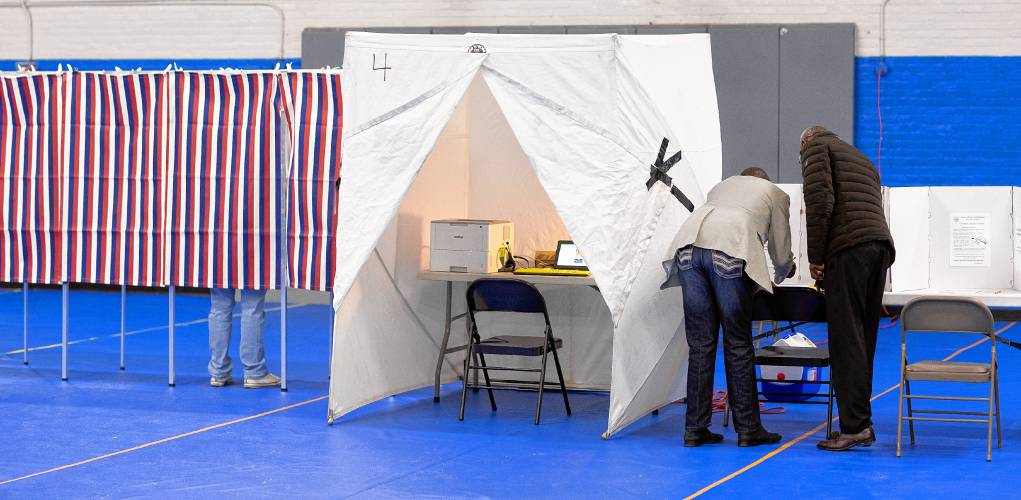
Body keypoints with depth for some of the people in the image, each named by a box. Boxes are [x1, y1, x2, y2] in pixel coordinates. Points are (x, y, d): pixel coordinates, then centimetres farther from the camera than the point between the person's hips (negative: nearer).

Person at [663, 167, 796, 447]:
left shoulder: (723, 185, 39)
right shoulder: (775, 194, 27)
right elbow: (781, 254, 27)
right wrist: (782, 274, 52)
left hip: (688, 244, 4)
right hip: (728, 254, -4)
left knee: (700, 342, 8)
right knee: (738, 343, 3)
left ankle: (695, 428, 8)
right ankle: (748, 428, 6)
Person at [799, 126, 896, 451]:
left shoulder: (815, 146, 11)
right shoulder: (862, 159, 34)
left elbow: (820, 199, -6)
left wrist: (815, 258, -3)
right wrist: (827, 276, 29)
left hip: (849, 246, -8)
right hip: (881, 244, 8)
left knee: (846, 339, -9)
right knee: (864, 339, 9)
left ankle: (856, 426, -14)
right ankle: (861, 425, 9)